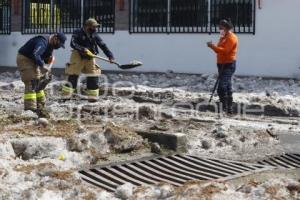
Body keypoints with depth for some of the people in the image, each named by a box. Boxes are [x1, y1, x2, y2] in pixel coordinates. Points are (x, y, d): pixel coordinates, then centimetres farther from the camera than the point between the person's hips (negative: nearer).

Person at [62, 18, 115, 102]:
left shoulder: (94, 35, 3)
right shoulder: (78, 33, -10)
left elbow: (103, 45, -1)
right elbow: (73, 44, -23)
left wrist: (110, 56, -11)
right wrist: (82, 49, -37)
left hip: (90, 58, 4)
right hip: (78, 57, -4)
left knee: (93, 77, 1)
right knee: (72, 77, -2)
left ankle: (92, 96, 10)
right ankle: (66, 96, 3)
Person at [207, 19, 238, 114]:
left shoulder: (231, 38, -12)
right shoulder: (223, 37, 19)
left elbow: (225, 51, -23)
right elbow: (220, 50, 16)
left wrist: (213, 46, -23)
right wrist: (213, 46, -3)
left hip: (228, 65, -10)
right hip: (222, 64, 10)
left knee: (222, 88, -19)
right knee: (227, 88, 13)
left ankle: (225, 108, -19)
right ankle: (229, 109, 19)